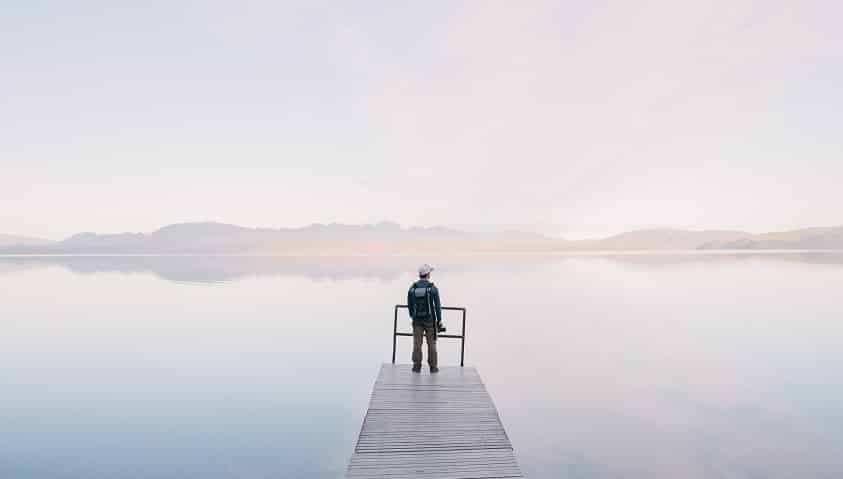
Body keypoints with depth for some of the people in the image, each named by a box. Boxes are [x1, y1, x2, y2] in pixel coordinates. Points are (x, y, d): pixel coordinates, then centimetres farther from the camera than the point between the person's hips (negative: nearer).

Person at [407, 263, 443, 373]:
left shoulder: (412, 288, -2)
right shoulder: (433, 288, -12)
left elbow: (410, 305, 5)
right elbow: (437, 306, -11)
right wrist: (439, 321, -2)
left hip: (417, 319, 2)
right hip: (430, 319, -2)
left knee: (417, 343, 5)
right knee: (431, 343, 6)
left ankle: (417, 367, 5)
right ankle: (433, 367, 10)